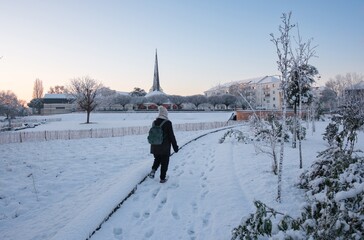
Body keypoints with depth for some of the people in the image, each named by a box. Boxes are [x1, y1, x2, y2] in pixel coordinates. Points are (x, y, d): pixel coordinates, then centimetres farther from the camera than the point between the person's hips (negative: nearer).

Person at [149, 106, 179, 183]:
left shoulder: (154, 122, 1)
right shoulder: (168, 123, -15)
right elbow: (171, 136, -13)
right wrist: (175, 147, -4)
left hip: (155, 147, 4)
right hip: (165, 148, -4)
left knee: (157, 159, 24)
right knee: (164, 163, 10)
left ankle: (153, 170, 0)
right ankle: (162, 178, 16)